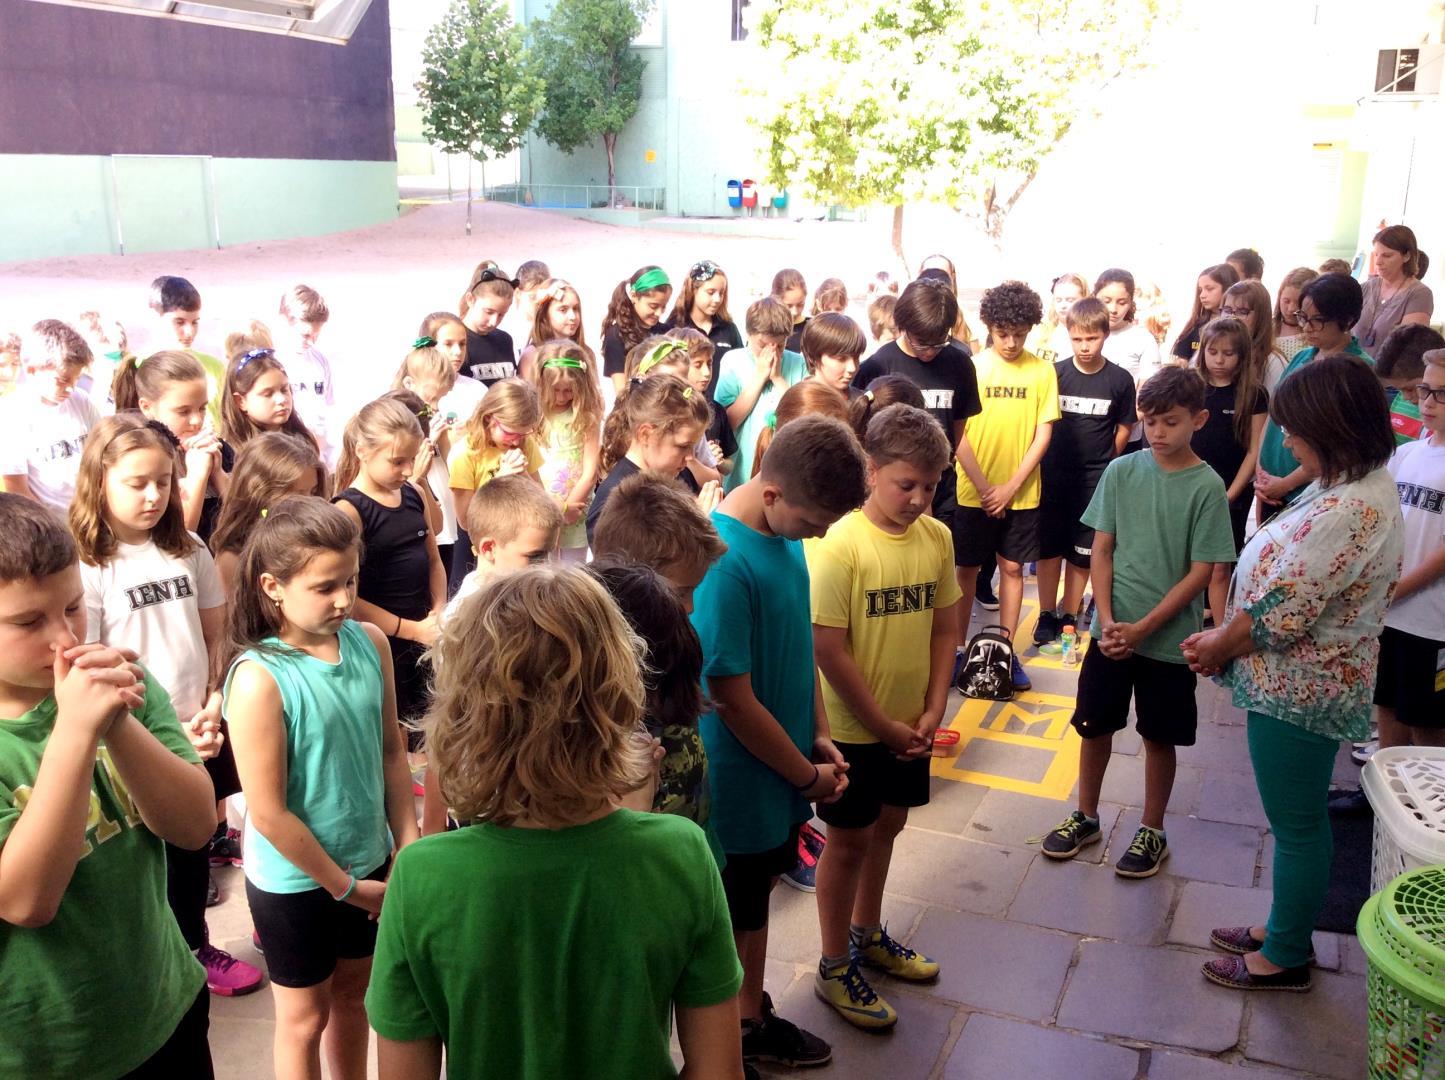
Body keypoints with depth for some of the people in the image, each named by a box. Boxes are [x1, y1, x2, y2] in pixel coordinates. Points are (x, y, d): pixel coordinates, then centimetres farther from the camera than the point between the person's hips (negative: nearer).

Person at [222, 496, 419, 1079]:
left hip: (369, 864, 5)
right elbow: (268, 814, -21)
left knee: (353, 994, 25)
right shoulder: (259, 677, -25)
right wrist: (344, 887, -13)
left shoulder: (370, 643, -10)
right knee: (305, 1017, 17)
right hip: (295, 881, -5)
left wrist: (408, 845, -2)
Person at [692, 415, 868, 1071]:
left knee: (758, 896, 24)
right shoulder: (723, 561, -30)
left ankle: (753, 1013, 43)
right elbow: (735, 702, -24)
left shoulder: (785, 530, -4)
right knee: (736, 917, 13)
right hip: (743, 781, -8)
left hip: (785, 763, 8)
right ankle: (735, 1040, 34)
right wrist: (807, 775, -12)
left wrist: (819, 734, 5)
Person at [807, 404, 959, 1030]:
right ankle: (834, 968, 26)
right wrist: (883, 726, -14)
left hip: (910, 726, 6)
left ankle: (867, 934, 44)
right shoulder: (839, 544, -21)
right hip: (851, 729, -5)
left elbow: (944, 628, 5)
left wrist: (932, 711, -3)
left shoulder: (937, 537, -4)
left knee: (886, 826, 21)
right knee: (849, 839, 8)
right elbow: (828, 650, -21)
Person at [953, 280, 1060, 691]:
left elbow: (1043, 434, -2)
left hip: (1021, 492, 1)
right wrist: (983, 487, -12)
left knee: (1012, 567, 9)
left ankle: (1007, 650, 19)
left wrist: (1011, 486, -10)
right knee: (968, 568, 8)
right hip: (973, 492, -1)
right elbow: (957, 435, -7)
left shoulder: (1042, 372, -3)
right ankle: (957, 647, 19)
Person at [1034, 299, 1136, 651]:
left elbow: (1124, 429, 6)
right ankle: (1046, 618, 18)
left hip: (1095, 480, 0)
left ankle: (1069, 617, 22)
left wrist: (1103, 464, 4)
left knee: (1082, 552, 9)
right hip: (1053, 476, 0)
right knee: (1050, 548, 7)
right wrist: (1043, 463, 1)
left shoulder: (1120, 380, -5)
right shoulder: (1055, 374, -6)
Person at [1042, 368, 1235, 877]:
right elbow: (1102, 550, 0)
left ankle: (1152, 832, 29)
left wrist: (1142, 628, -15)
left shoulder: (1207, 486, -10)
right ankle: (1086, 817, 32)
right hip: (1111, 630, 2)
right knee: (1094, 725, 13)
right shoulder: (1121, 472, -3)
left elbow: (1201, 572, -10)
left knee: (1159, 736, 12)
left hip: (1168, 637, -2)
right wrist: (1108, 620, -11)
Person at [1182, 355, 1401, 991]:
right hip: (1305, 681, 10)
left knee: (1296, 826, 8)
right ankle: (1286, 928, 40)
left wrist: (1219, 647, -8)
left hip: (1297, 691, -10)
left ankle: (1285, 959, 26)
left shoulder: (1346, 513, -29)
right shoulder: (1356, 486, 4)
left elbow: (1279, 614, -26)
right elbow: (1283, 581, 9)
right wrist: (1224, 638, 2)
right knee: (1297, 821, 23)